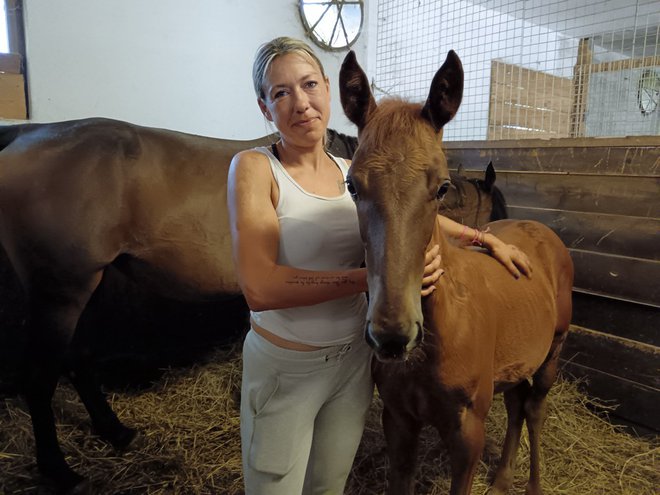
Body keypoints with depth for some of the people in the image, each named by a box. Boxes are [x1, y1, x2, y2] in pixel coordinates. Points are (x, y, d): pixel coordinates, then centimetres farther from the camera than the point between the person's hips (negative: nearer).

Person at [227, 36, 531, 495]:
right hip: (285, 368, -4)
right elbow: (259, 288, -27)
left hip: (355, 358, 5)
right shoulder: (254, 167, -15)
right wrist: (371, 276, -30)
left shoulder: (353, 173, 0)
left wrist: (488, 238, 17)